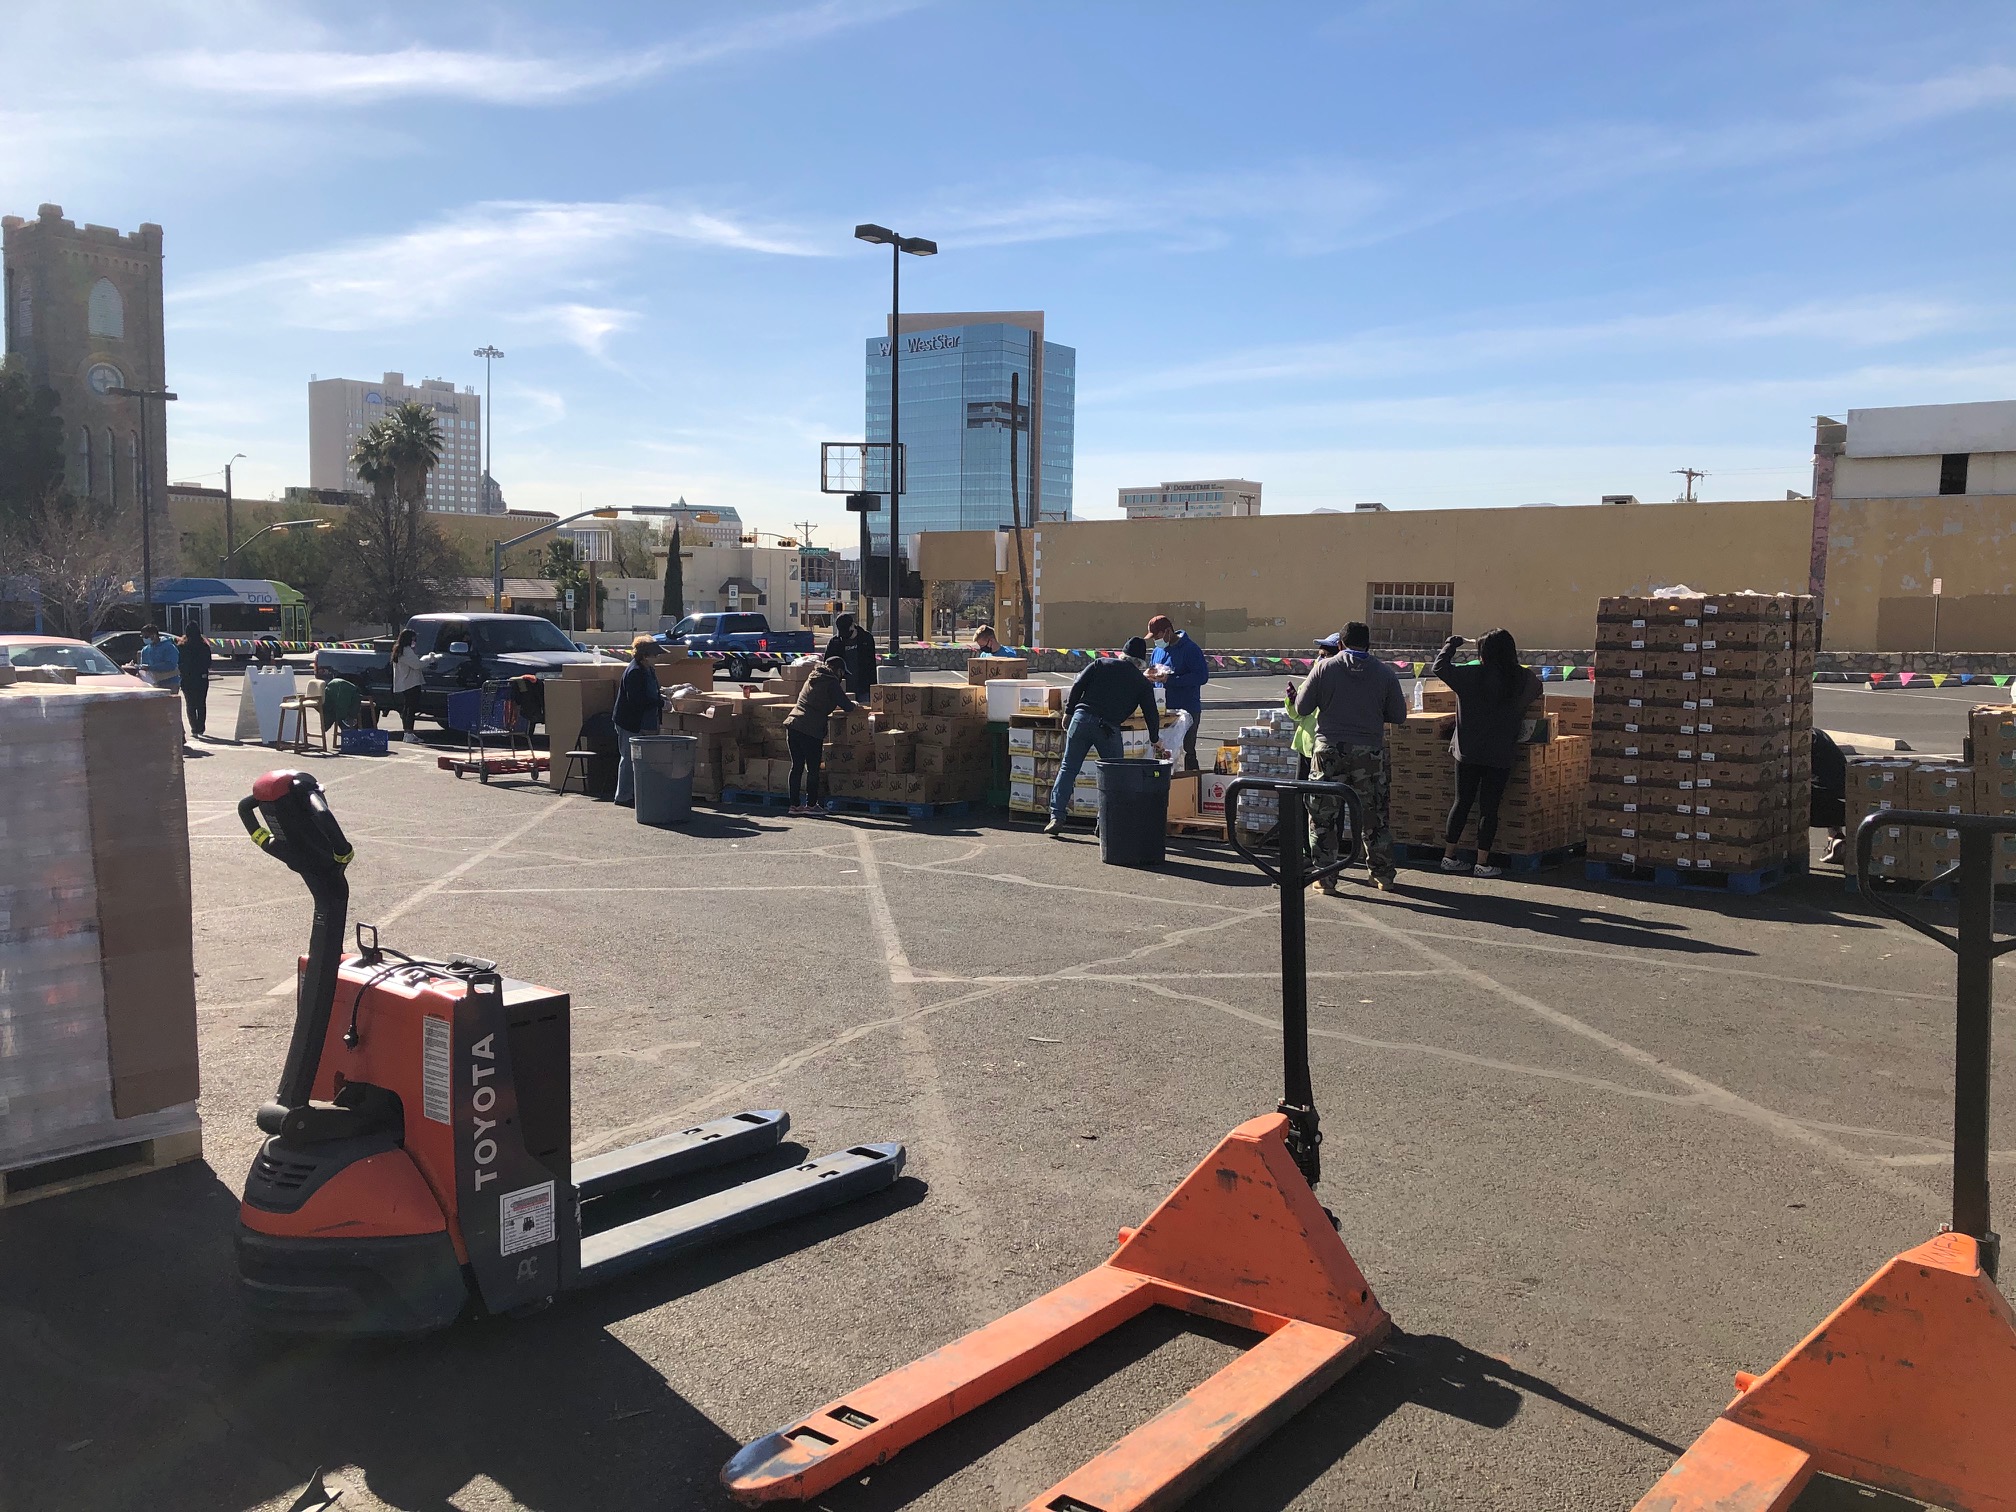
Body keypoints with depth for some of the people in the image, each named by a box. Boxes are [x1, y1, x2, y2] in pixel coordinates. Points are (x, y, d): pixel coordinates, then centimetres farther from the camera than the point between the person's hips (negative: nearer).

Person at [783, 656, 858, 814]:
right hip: (811, 730, -7)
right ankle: (811, 805, 9)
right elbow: (847, 707, -5)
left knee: (796, 766, 10)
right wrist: (854, 705, 18)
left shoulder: (812, 678, 22)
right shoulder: (831, 682, -2)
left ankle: (794, 805, 13)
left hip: (792, 724, 7)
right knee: (813, 769, 3)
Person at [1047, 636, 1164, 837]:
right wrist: (1155, 740, 28)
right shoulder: (1143, 682, 12)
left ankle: (1056, 817, 0)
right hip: (1109, 729, -1)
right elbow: (1151, 713, 14)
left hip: (1082, 718, 1)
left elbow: (1077, 686, 6)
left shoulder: (1101, 664, 13)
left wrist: (1069, 712, 13)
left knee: (1068, 768, 7)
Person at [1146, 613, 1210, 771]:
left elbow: (1202, 676, -19)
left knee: (1188, 752, -2)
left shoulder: (1190, 649, -10)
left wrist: (1169, 680, -23)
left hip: (1187, 711, -7)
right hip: (1162, 711, 7)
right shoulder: (1158, 650, 14)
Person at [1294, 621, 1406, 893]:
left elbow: (1301, 708, -1)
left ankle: (1326, 878, 6)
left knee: (1323, 816, 7)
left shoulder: (1324, 668, -4)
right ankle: (1384, 875, 19)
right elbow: (1399, 716, 5)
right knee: (1374, 816, 14)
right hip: (1369, 753, 2)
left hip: (1329, 750, -2)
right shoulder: (1385, 673, 0)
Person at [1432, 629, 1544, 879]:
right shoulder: (1524, 678, -4)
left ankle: (1449, 856, 16)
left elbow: (1439, 667, -2)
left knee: (1462, 802, 11)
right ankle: (1482, 863, 4)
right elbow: (1536, 691, 17)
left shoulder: (1470, 674, -10)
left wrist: (1450, 644, 14)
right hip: (1500, 755, 0)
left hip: (1468, 752, 0)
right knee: (1489, 807, 4)